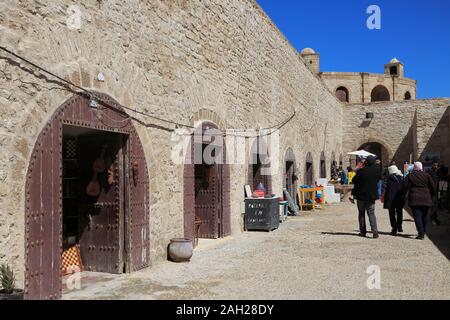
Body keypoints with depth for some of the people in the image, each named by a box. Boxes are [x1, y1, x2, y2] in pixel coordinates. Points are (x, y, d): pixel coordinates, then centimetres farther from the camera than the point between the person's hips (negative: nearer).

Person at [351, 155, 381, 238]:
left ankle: (362, 231, 14)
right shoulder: (377, 170, -8)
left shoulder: (361, 171, -16)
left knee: (361, 213, 12)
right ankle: (375, 232, -7)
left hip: (361, 195, -2)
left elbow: (354, 181, -7)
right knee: (371, 213, 6)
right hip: (372, 195, 2)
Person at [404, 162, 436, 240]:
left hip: (414, 199, -2)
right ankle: (424, 231, 24)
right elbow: (433, 187, 3)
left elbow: (406, 187, -2)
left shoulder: (410, 176, 0)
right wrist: (431, 196, 16)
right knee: (424, 216, 16)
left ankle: (421, 234, -12)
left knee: (417, 216, -4)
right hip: (426, 199, 2)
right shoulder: (427, 175, 4)